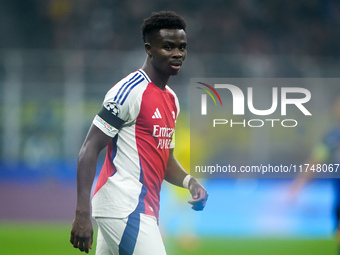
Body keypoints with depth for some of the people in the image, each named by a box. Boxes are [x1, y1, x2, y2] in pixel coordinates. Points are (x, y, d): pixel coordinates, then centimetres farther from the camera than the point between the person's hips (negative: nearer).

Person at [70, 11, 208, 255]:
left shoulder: (172, 99, 17)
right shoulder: (130, 90, -11)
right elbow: (90, 150, -14)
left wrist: (189, 181, 5)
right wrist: (83, 214, -22)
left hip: (144, 208, 9)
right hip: (124, 207, -9)